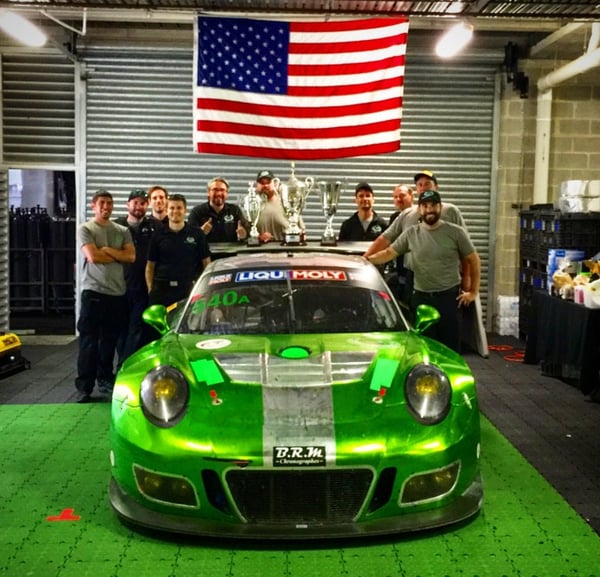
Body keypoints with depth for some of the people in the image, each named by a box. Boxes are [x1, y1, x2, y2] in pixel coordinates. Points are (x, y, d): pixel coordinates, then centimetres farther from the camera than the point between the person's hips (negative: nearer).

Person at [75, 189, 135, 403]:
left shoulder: (122, 231, 11)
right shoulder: (86, 229, -1)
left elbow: (131, 256, -2)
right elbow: (93, 256, -14)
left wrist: (107, 250, -11)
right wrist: (118, 256, -3)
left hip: (117, 292, 4)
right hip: (93, 291, -4)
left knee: (110, 340, 10)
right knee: (89, 341, -3)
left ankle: (105, 381, 22)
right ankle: (84, 386, 0)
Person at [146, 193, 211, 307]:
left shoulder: (197, 234, 5)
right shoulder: (158, 235, 9)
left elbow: (206, 263, 7)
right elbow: (150, 265, 12)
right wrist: (150, 288, 3)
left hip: (189, 289, -1)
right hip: (162, 289, 1)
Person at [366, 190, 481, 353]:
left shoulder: (455, 232, -3)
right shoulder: (411, 234, 3)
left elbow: (474, 261, 3)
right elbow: (389, 253, 4)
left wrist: (473, 291, 0)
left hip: (449, 297, -2)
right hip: (421, 298, 2)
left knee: (451, 347, 4)